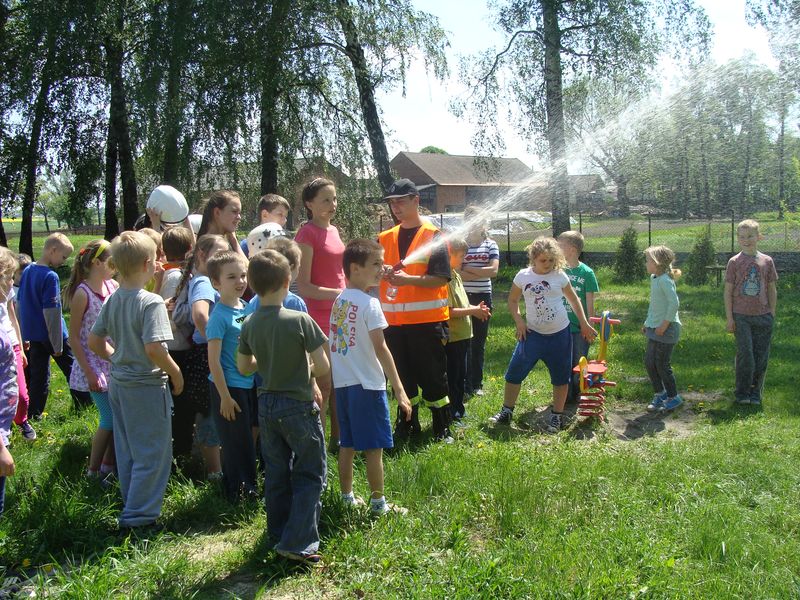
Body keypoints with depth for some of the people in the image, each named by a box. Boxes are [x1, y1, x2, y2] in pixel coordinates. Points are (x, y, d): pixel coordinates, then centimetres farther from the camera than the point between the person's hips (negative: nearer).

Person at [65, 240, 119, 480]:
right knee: (110, 419, -3)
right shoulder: (82, 293, -14)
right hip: (95, 365, -6)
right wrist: (89, 374, -14)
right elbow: (74, 338, -12)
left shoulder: (114, 286, 3)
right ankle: (93, 472, 14)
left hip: (116, 363, 6)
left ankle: (109, 465, 25)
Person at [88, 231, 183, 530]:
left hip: (118, 384, 8)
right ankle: (138, 515, 8)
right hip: (146, 385, -8)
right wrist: (175, 373, -14)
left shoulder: (112, 301, 3)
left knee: (127, 452, 19)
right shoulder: (151, 302, -20)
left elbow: (94, 341, 10)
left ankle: (132, 507, 33)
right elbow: (154, 349, -28)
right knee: (153, 454, 4)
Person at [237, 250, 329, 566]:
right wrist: (306, 370, 3)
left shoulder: (250, 324, -2)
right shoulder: (299, 321, -19)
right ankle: (297, 543, 1)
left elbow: (243, 367, 8)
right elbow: (323, 366, -17)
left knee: (276, 474, 17)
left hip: (266, 405, 6)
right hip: (298, 406, -5)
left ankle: (278, 535, 28)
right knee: (310, 475, 6)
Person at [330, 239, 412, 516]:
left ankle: (347, 498, 27)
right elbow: (381, 349, -18)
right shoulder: (369, 304, -15)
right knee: (374, 448, 3)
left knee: (347, 444, 16)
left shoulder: (339, 301, 8)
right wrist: (400, 391, -16)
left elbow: (333, 345, 11)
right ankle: (378, 504, 12)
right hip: (367, 385, -8)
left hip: (342, 384, 8)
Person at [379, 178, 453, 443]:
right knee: (403, 376, 13)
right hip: (394, 321, 4)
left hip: (427, 321, -4)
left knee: (433, 376, 3)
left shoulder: (433, 235, -4)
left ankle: (442, 428, 16)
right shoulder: (385, 238, 11)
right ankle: (407, 424, 26)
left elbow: (441, 278, -11)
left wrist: (408, 279, -22)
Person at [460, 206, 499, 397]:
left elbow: (493, 270, -8)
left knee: (479, 343, 9)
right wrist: (482, 272, -13)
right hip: (462, 297, -2)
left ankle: (477, 384, 19)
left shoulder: (490, 245, 5)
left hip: (483, 297, 2)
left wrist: (467, 269, -10)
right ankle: (465, 384, 5)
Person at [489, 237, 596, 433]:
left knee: (560, 376, 6)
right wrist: (518, 321, -4)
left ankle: (557, 416, 21)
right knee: (514, 372, -3)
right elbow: (512, 300, 9)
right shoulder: (523, 276, -3)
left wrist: (584, 324, 9)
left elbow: (573, 300, 8)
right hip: (533, 334, 0)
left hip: (559, 334, 0)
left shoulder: (559, 276, -4)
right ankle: (506, 412, 11)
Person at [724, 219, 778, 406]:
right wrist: (729, 318, -4)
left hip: (763, 316, 2)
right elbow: (728, 291, 0)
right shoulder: (734, 262, -1)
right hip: (741, 316, -2)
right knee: (745, 354, -4)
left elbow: (772, 290, 9)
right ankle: (742, 392, 9)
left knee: (761, 356, 5)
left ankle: (755, 393, 19)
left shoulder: (766, 261, 4)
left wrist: (772, 315, 5)